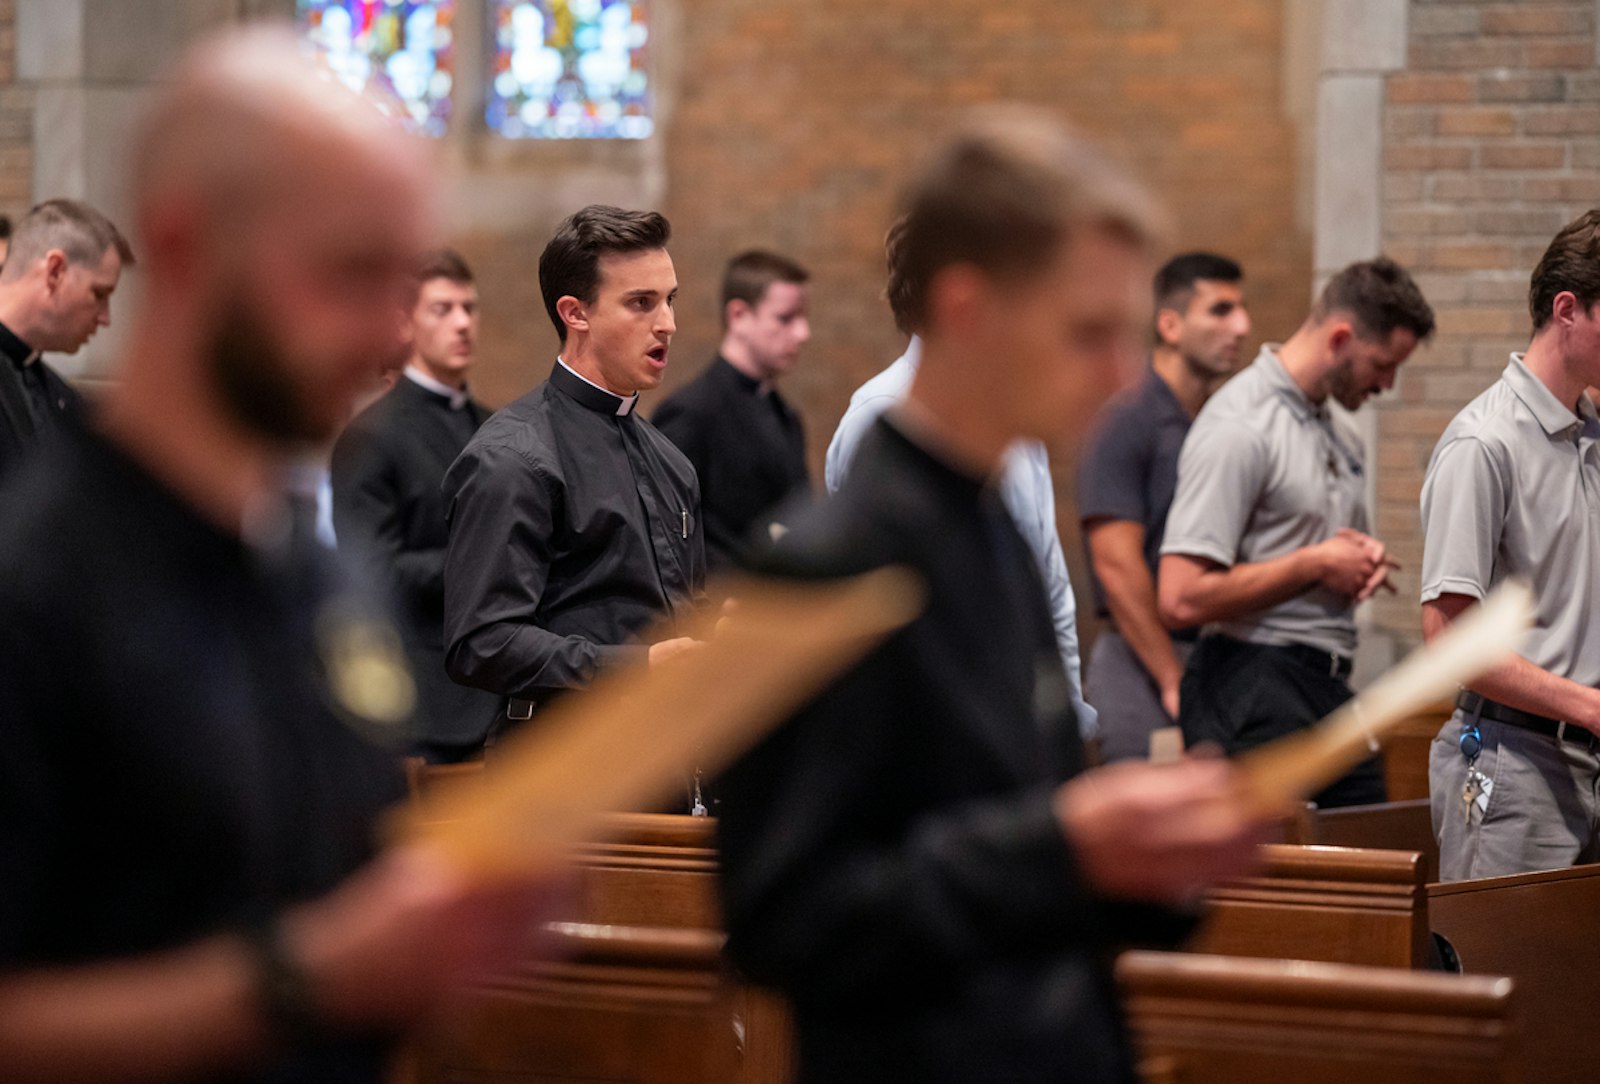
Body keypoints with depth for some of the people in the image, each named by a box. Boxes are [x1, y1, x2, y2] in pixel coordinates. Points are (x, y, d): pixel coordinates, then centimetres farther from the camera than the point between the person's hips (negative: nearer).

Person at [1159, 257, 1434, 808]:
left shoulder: (1341, 436, 16)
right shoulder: (1238, 429, -13)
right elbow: (1182, 600, -21)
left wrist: (1363, 559, 8)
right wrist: (1317, 565, -14)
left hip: (1330, 689, 9)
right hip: (1257, 697, -9)